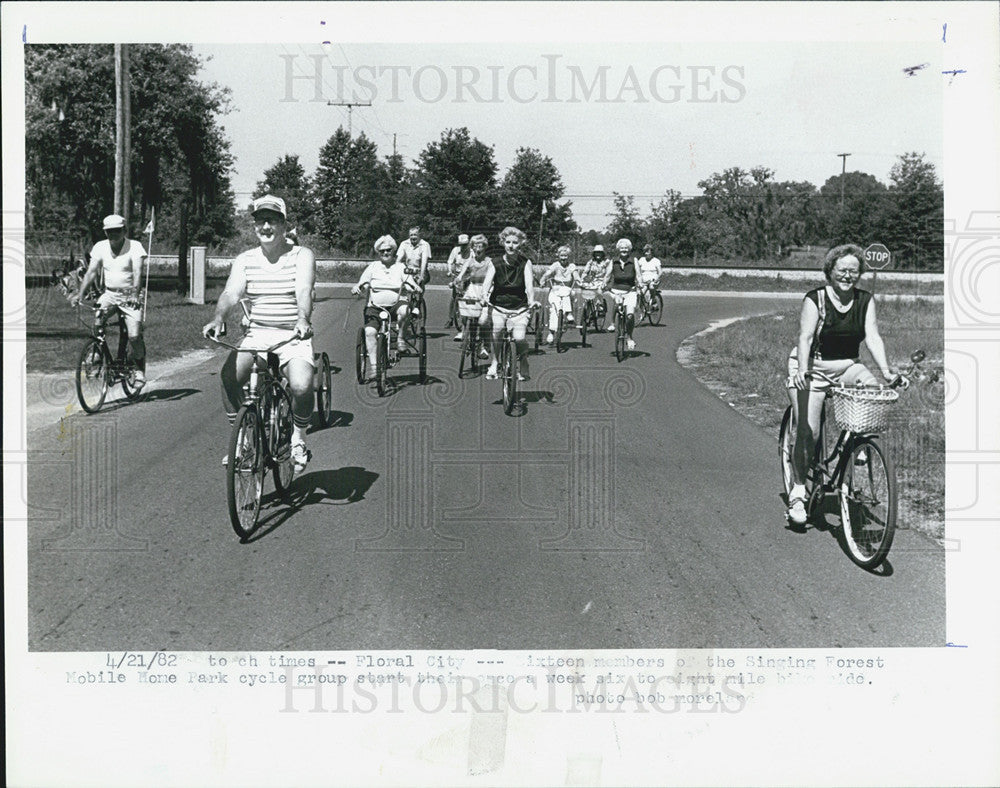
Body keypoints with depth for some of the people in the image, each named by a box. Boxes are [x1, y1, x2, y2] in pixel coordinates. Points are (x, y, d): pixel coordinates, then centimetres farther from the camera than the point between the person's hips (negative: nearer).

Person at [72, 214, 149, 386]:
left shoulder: (134, 246, -10)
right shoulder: (100, 247, 1)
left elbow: (138, 273, -22)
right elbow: (91, 272, -4)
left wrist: (134, 294, -38)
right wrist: (79, 294, -18)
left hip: (129, 296, -3)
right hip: (109, 294, 3)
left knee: (134, 336, -15)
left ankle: (140, 370, 7)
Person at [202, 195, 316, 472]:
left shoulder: (301, 256, 0)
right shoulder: (245, 260, 9)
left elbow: (304, 291, -17)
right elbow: (232, 292, -7)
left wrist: (303, 319, -38)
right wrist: (219, 317, -29)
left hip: (293, 337, -3)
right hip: (256, 333, 3)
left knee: (301, 387, -28)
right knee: (228, 376, -23)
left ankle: (298, 439, 2)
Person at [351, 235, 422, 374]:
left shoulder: (400, 267, 11)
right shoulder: (373, 266, 12)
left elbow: (411, 284, 2)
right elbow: (361, 282, 5)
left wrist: (416, 287, -22)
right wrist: (356, 288, -18)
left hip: (395, 304, 0)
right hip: (375, 307, 0)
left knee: (404, 310, -37)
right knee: (369, 331, -24)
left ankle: (400, 338, -15)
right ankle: (373, 367, -20)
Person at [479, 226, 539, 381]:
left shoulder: (525, 263, -5)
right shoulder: (495, 264, -5)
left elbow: (529, 283, -18)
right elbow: (487, 281, -19)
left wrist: (531, 300, -37)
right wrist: (485, 296, -40)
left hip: (520, 309, -1)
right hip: (498, 307, 1)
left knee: (519, 338, -18)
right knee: (495, 335, -13)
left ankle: (523, 367, 9)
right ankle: (493, 365, 13)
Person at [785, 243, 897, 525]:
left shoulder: (865, 301, 1)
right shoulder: (815, 299, -12)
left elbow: (872, 336, -9)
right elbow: (805, 337, -23)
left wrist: (884, 369, -25)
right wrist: (802, 370, -40)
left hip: (847, 367, 4)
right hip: (813, 368, -4)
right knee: (807, 432, -12)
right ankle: (798, 491, 1)